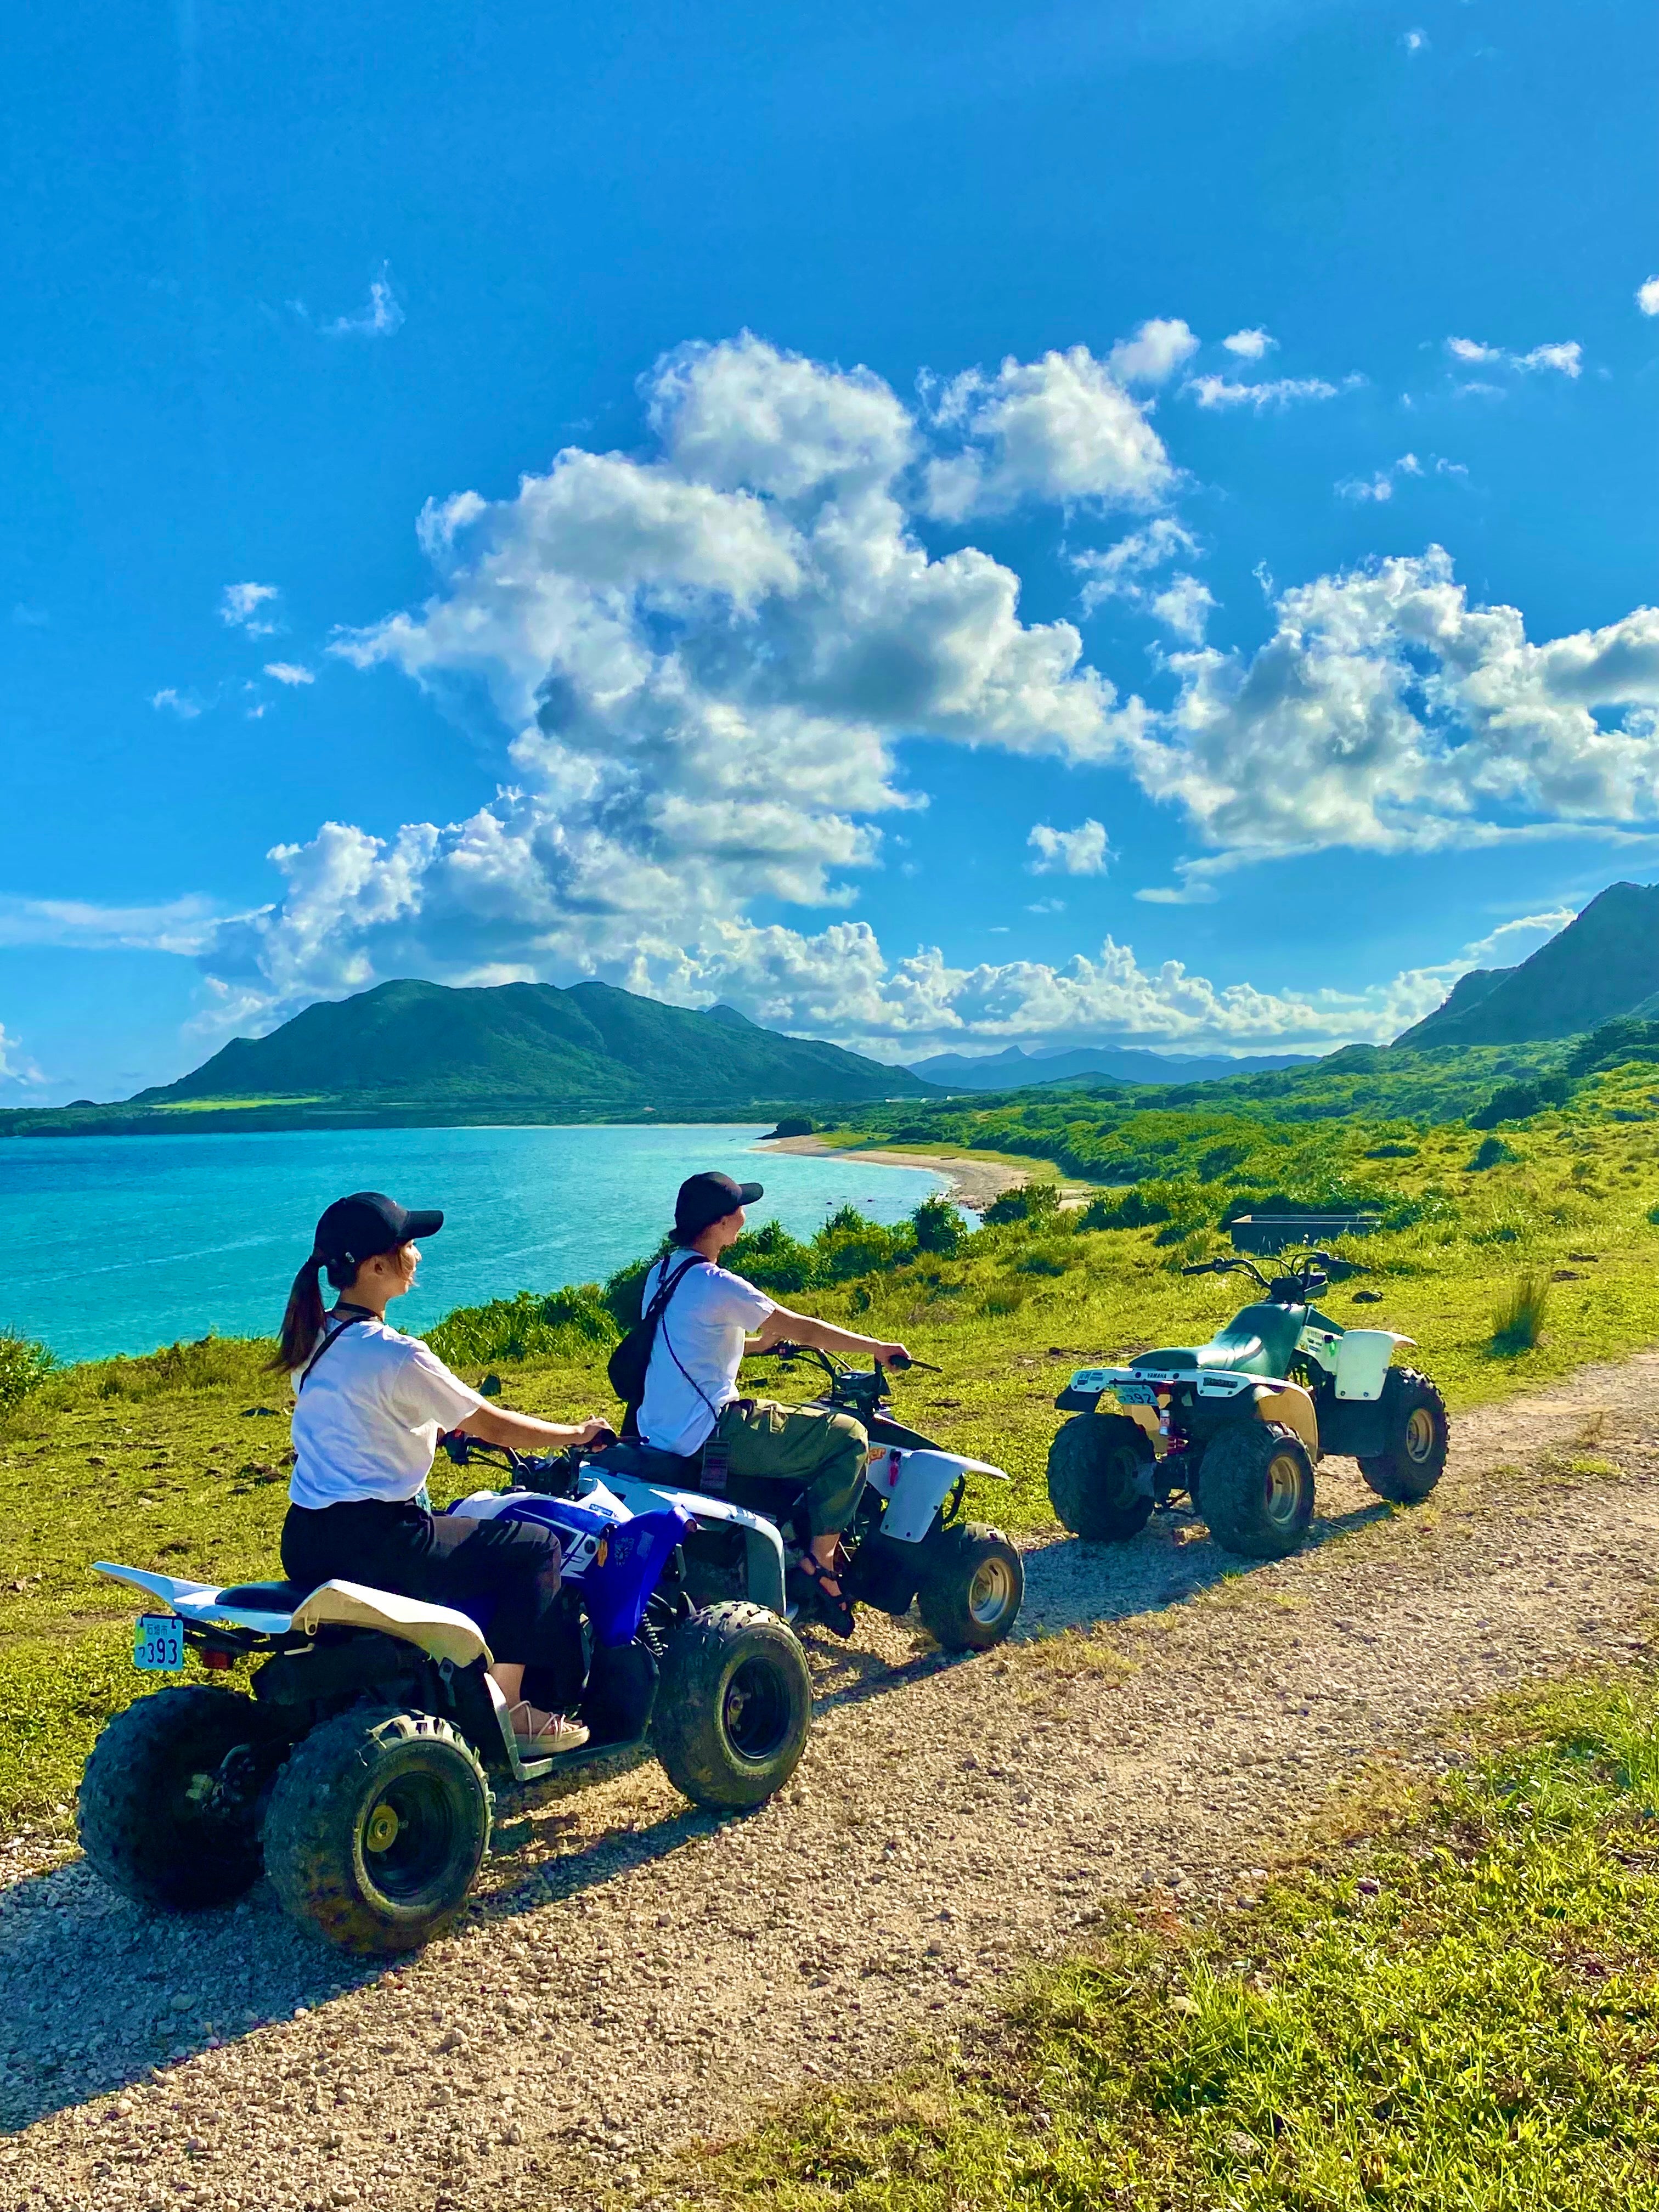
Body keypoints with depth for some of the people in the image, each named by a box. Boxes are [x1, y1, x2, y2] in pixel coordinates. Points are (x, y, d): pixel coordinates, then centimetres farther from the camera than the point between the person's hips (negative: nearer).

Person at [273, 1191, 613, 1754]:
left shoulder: (314, 1340, 7)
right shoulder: (397, 1356, -18)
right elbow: (494, 1427, -10)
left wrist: (446, 1424, 31)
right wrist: (577, 1433, 4)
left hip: (304, 1546, 9)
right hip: (375, 1545, -9)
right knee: (537, 1547, 1)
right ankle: (507, 1711, 4)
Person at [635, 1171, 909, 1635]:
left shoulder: (661, 1272, 10)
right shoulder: (715, 1284, -18)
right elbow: (803, 1329, -15)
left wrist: (760, 1342, 28)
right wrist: (877, 1348, -4)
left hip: (660, 1432, 10)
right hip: (708, 1435, -10)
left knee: (786, 1424, 32)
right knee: (847, 1437, -4)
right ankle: (819, 1561, 1)